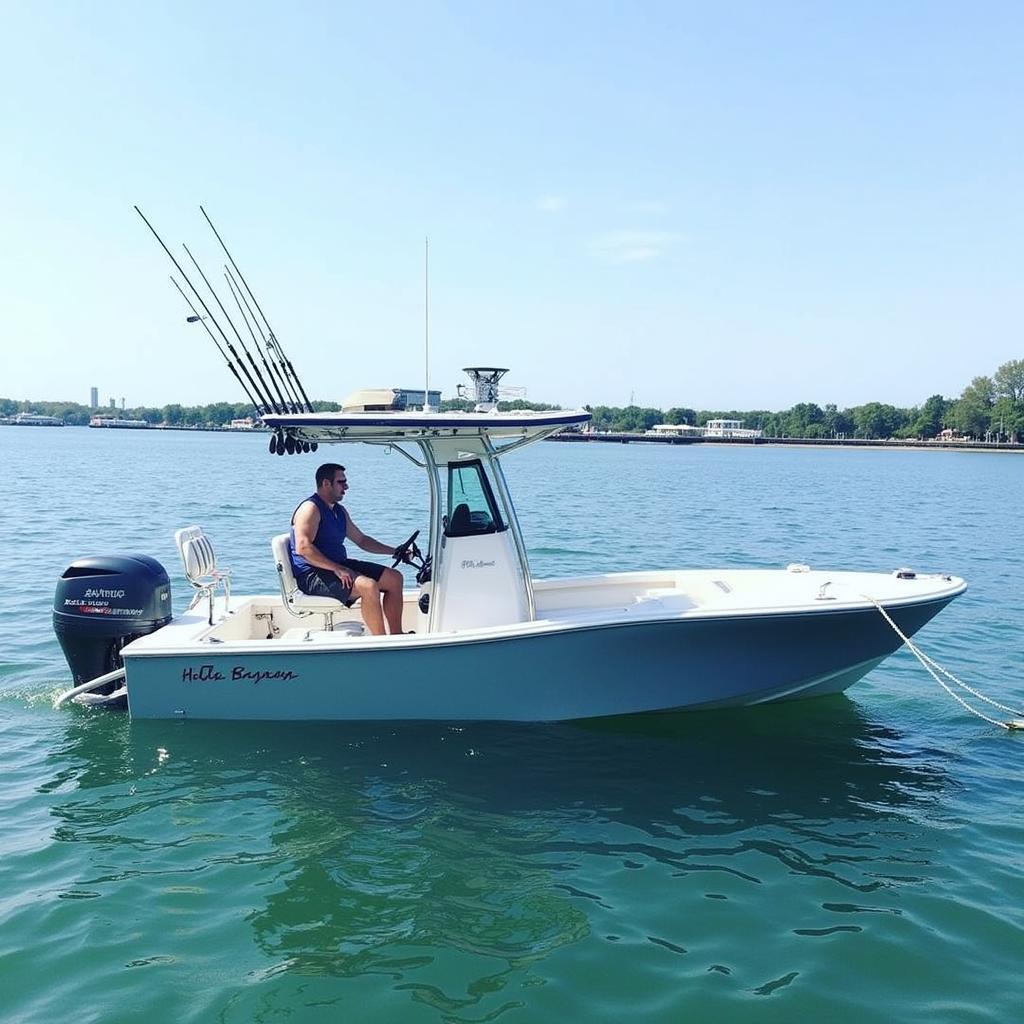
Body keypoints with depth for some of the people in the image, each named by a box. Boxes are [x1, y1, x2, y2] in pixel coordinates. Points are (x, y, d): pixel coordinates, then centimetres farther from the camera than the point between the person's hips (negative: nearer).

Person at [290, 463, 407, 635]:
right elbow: (303, 548, -24)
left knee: (394, 578, 1)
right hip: (312, 574, -10)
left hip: (338, 566, 10)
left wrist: (394, 552, 16)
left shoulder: (339, 511, 18)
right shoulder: (310, 508, -11)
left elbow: (361, 539, 27)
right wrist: (336, 569, -27)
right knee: (368, 586, -31)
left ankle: (397, 636, 2)